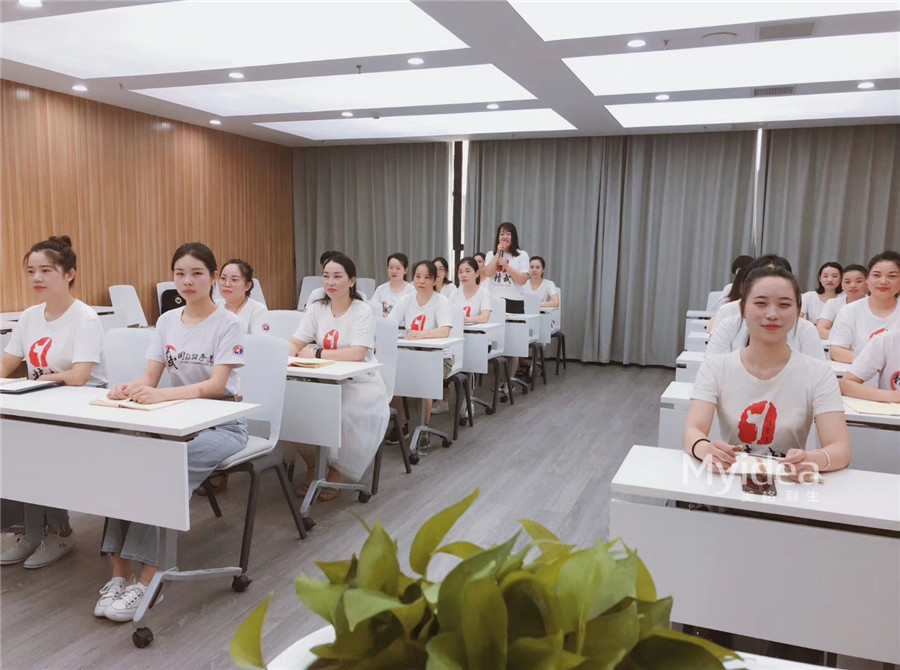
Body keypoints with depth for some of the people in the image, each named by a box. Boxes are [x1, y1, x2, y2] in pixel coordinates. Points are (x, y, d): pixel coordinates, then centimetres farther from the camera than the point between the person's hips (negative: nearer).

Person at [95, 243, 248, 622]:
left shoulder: (228, 324, -9)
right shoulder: (167, 321, 8)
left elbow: (216, 385, -19)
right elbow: (150, 377, 3)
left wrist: (163, 394, -35)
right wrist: (129, 388, -22)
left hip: (222, 424, -5)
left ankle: (148, 578, -24)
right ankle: (119, 572, -19)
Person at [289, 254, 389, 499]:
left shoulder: (363, 311, -10)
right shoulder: (316, 308, 6)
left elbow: (357, 354, -23)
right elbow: (294, 344, -1)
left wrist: (316, 354, -22)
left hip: (360, 385, -5)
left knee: (343, 415, -32)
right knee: (295, 405, -21)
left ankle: (335, 472, -4)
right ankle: (311, 467, 2)